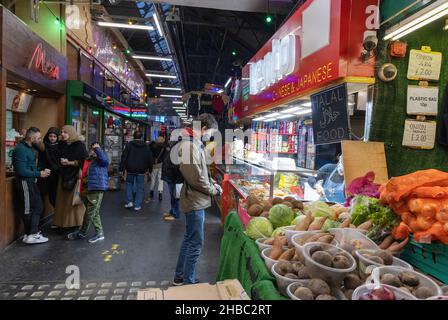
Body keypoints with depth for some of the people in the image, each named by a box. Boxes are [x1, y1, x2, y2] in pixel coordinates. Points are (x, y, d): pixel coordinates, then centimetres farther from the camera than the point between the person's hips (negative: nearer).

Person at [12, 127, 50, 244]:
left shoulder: (30, 148, 12)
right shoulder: (21, 149, -17)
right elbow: (22, 171, -22)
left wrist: (42, 170, 1)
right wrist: (39, 174, -17)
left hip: (30, 182, 9)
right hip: (24, 182, -9)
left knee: (37, 207, 13)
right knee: (28, 209, -3)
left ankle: (31, 233, 22)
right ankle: (31, 236, 6)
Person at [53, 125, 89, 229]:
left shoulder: (79, 145, -7)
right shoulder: (62, 145, 11)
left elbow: (83, 162, -11)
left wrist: (69, 163, -15)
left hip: (75, 177, -5)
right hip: (64, 177, 5)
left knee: (74, 203, -1)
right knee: (63, 202, 5)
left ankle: (76, 225, 9)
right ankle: (63, 224, 16)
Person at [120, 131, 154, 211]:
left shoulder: (129, 145, -1)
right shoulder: (146, 147, 5)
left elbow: (124, 157, -6)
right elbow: (150, 159, 8)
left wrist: (122, 168, -3)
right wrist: (150, 169, 16)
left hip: (130, 169, 0)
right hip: (141, 171, 1)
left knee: (129, 184, 18)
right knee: (140, 187, 5)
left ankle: (129, 201, 9)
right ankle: (137, 205, 5)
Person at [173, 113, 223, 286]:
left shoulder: (195, 144, 12)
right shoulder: (190, 145, -21)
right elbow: (196, 179, -24)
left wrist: (211, 182, 6)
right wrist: (214, 190, -10)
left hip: (195, 200, 11)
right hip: (195, 201, -11)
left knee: (189, 239, 20)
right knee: (195, 244, 1)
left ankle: (179, 277, 35)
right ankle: (188, 283, 16)